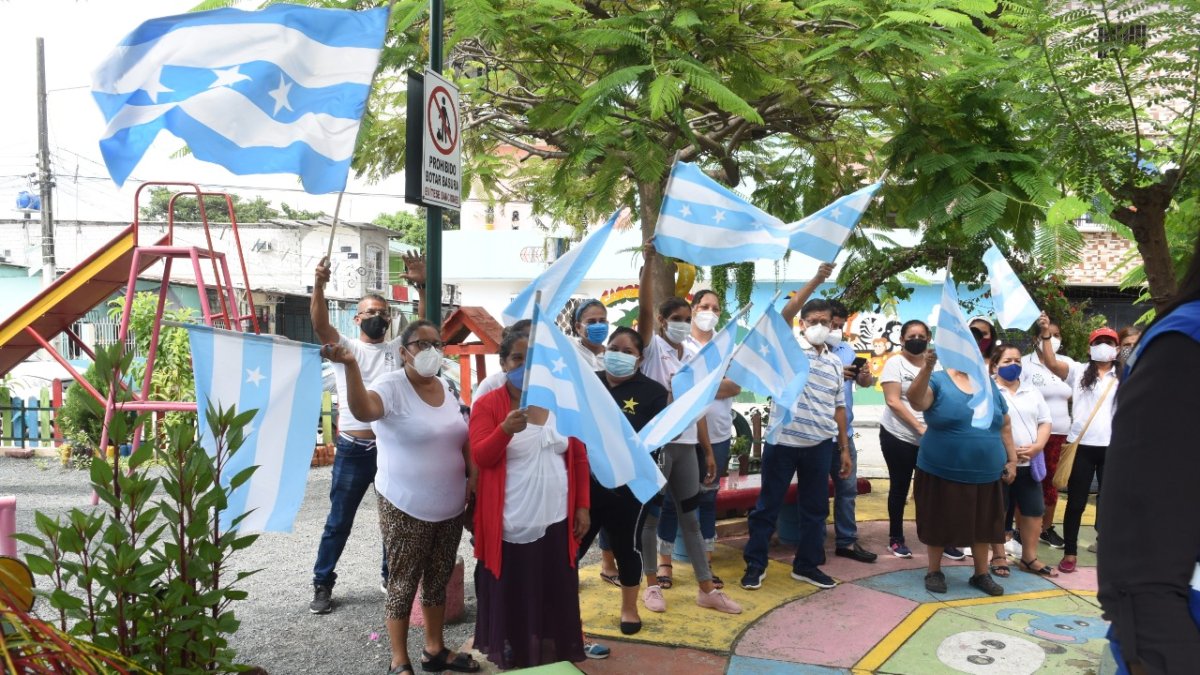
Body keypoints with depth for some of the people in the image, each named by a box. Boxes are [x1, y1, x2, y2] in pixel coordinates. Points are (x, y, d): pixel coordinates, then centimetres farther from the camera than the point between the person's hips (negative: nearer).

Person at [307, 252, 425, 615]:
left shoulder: (398, 349, 10)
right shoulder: (345, 346, 4)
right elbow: (320, 324, -13)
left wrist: (422, 285, -16)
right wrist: (319, 285, -30)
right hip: (353, 450, -2)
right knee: (339, 522, 7)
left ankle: (392, 576, 30)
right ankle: (323, 585, 20)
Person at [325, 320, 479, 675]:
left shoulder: (446, 388, 7)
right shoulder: (392, 386, -14)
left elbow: (462, 437, 19)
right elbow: (363, 410, -36)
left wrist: (473, 475, 6)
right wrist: (351, 365, -49)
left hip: (450, 507, 7)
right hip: (406, 508, -6)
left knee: (438, 580, 17)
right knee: (403, 584, 4)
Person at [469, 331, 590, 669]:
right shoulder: (488, 405, -5)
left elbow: (579, 458, 9)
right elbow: (480, 457, -15)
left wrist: (582, 506, 5)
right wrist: (506, 429, -32)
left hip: (555, 520, 3)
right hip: (510, 524, -3)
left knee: (555, 598, 12)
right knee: (510, 598, 6)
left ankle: (554, 660, 27)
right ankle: (510, 660, 21)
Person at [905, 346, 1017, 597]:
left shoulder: (989, 384, 9)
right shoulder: (938, 380, -6)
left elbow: (1004, 426, 15)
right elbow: (916, 401, -27)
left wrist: (1012, 460, 12)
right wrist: (927, 368, -39)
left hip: (985, 473, 4)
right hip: (942, 473, -4)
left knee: (983, 524, 13)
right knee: (940, 523, 7)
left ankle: (981, 574, 28)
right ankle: (934, 571, 23)